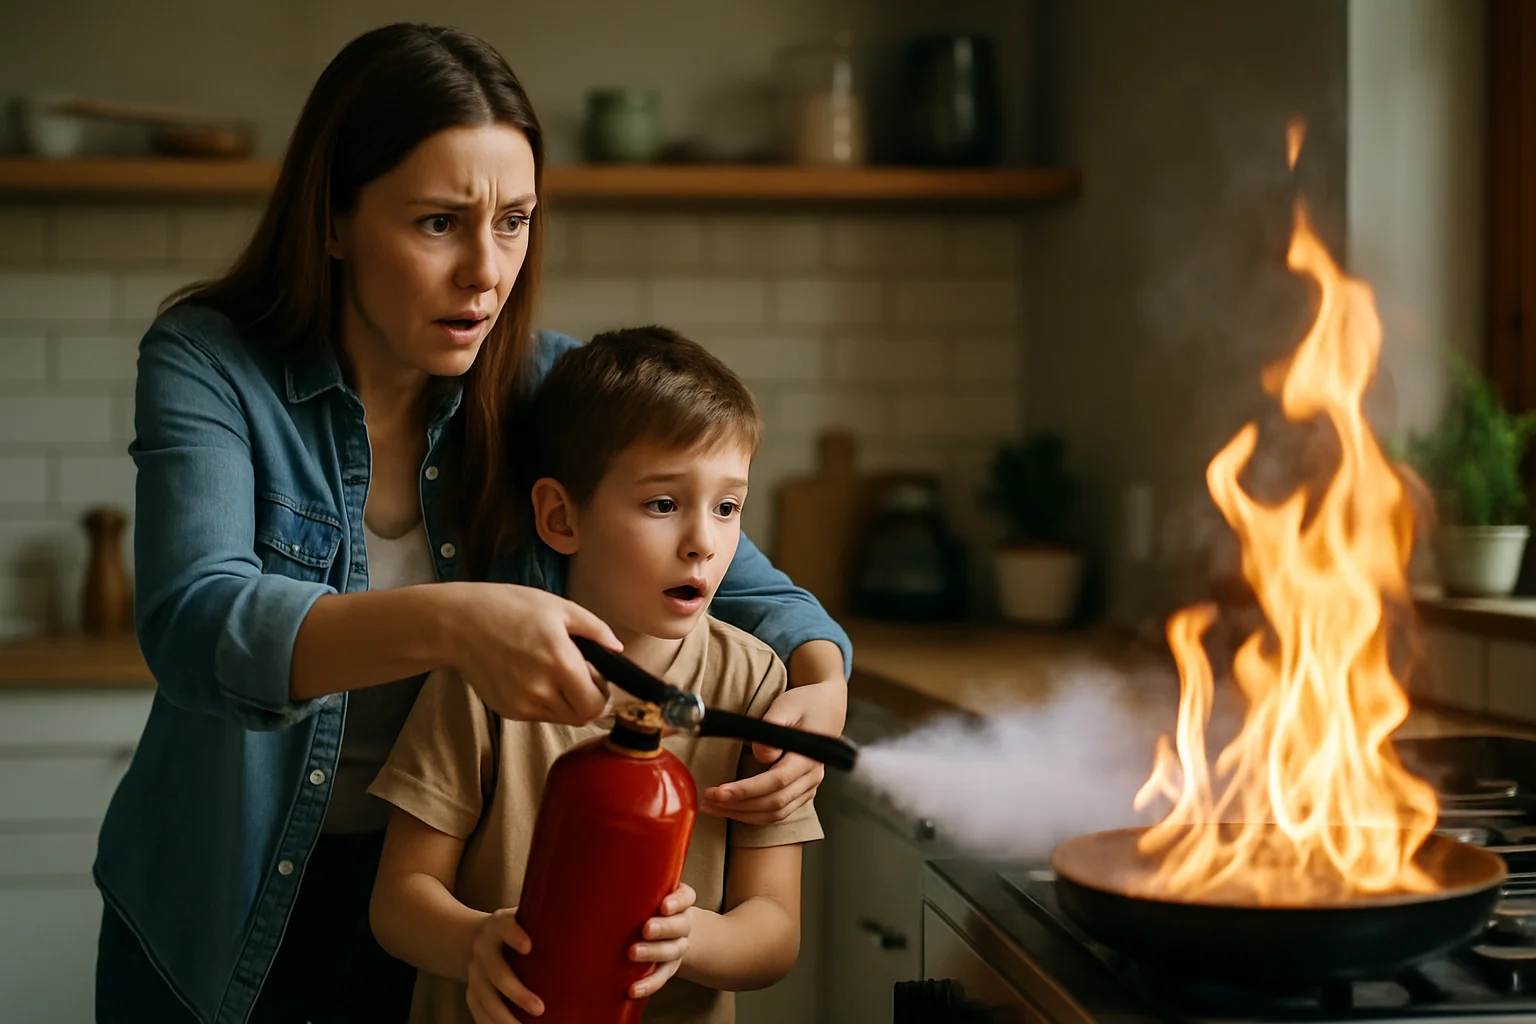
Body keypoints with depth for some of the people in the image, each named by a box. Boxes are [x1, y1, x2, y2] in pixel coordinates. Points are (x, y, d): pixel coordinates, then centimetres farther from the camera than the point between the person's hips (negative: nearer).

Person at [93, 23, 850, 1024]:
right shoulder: (208, 362, -16)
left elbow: (752, 589, -6)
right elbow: (193, 629, -32)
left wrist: (819, 690, -30)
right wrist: (446, 624, -49)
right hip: (221, 906, -2)